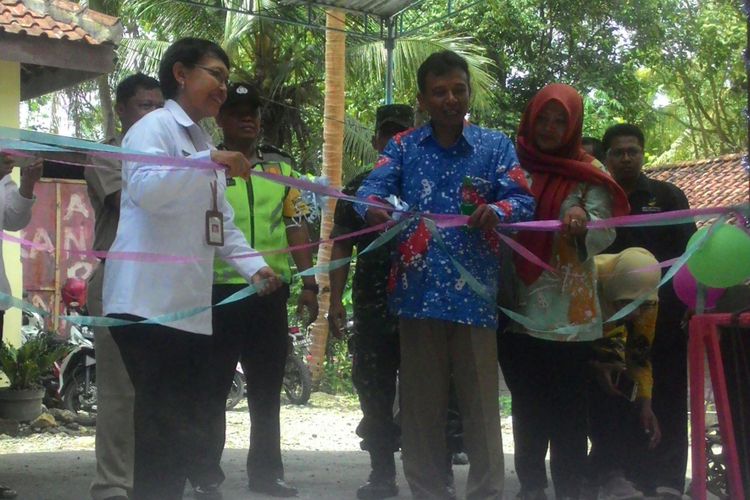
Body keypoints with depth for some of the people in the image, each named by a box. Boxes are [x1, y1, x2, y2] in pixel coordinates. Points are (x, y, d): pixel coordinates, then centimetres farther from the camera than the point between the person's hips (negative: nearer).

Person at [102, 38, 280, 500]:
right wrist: (209, 162, -31)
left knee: (184, 431, 10)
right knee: (166, 431, -11)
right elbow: (144, 190, -24)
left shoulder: (205, 145, 23)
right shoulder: (155, 127, -5)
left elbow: (222, 223, 21)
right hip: (148, 304, -9)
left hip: (191, 308, 9)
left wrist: (254, 267, 6)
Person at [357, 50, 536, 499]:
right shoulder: (403, 147, 9)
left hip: (475, 292, -2)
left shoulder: (495, 146, 5)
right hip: (418, 291, 2)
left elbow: (523, 200, -6)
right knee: (421, 405, 9)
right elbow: (373, 187, -6)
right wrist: (373, 208, -30)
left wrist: (496, 211, -29)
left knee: (480, 405, 2)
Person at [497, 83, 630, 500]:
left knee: (567, 409, -3)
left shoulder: (589, 174, 2)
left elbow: (606, 234, -9)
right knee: (528, 406, 11)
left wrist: (584, 224, -30)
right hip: (519, 311, 3)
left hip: (569, 314, -2)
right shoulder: (514, 166, 9)